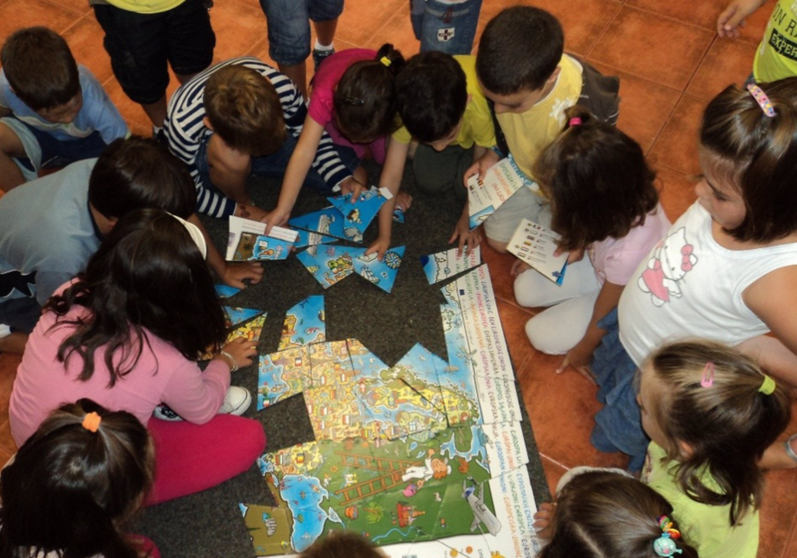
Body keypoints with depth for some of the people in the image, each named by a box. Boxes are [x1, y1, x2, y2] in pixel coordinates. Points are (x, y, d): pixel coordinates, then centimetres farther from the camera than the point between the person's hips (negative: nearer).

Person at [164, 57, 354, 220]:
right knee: (231, 155, -40)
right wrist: (243, 211, -25)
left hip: (249, 130, 3)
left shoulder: (280, 86, -34)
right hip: (203, 156, -3)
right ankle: (242, 202, -5)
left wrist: (343, 180, -26)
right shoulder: (184, 127, -40)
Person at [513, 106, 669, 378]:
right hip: (597, 261, 6)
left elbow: (605, 314, -23)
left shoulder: (629, 252, -44)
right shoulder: (622, 196, -30)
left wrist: (582, 351, -7)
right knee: (525, 289, 2)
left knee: (541, 335, -4)